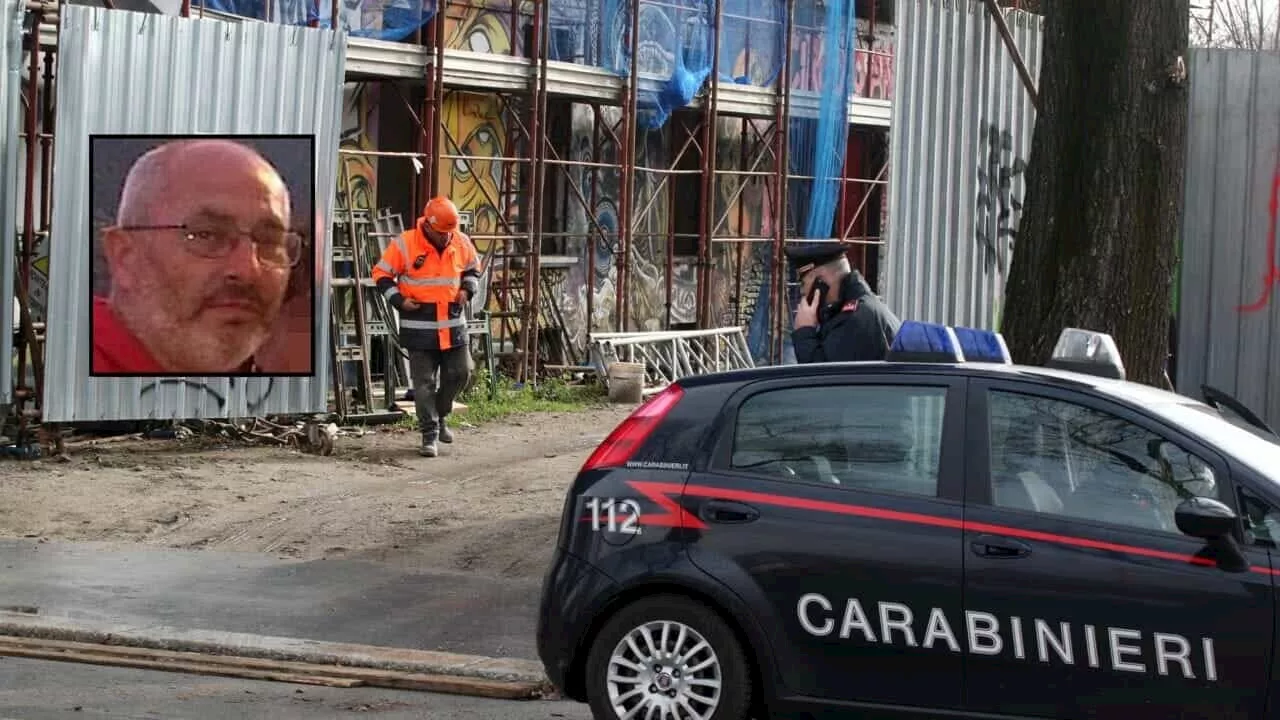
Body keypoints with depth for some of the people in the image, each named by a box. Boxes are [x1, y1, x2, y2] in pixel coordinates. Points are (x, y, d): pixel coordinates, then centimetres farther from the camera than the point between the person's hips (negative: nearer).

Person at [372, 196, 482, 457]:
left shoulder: (461, 243, 3)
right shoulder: (404, 244, -10)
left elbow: (473, 269, 22)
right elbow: (381, 274, -3)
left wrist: (467, 289, 4)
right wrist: (398, 300, -13)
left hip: (453, 323, 4)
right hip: (419, 325, -4)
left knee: (460, 373, 8)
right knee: (424, 381, -2)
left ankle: (439, 415, 32)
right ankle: (429, 434, 5)